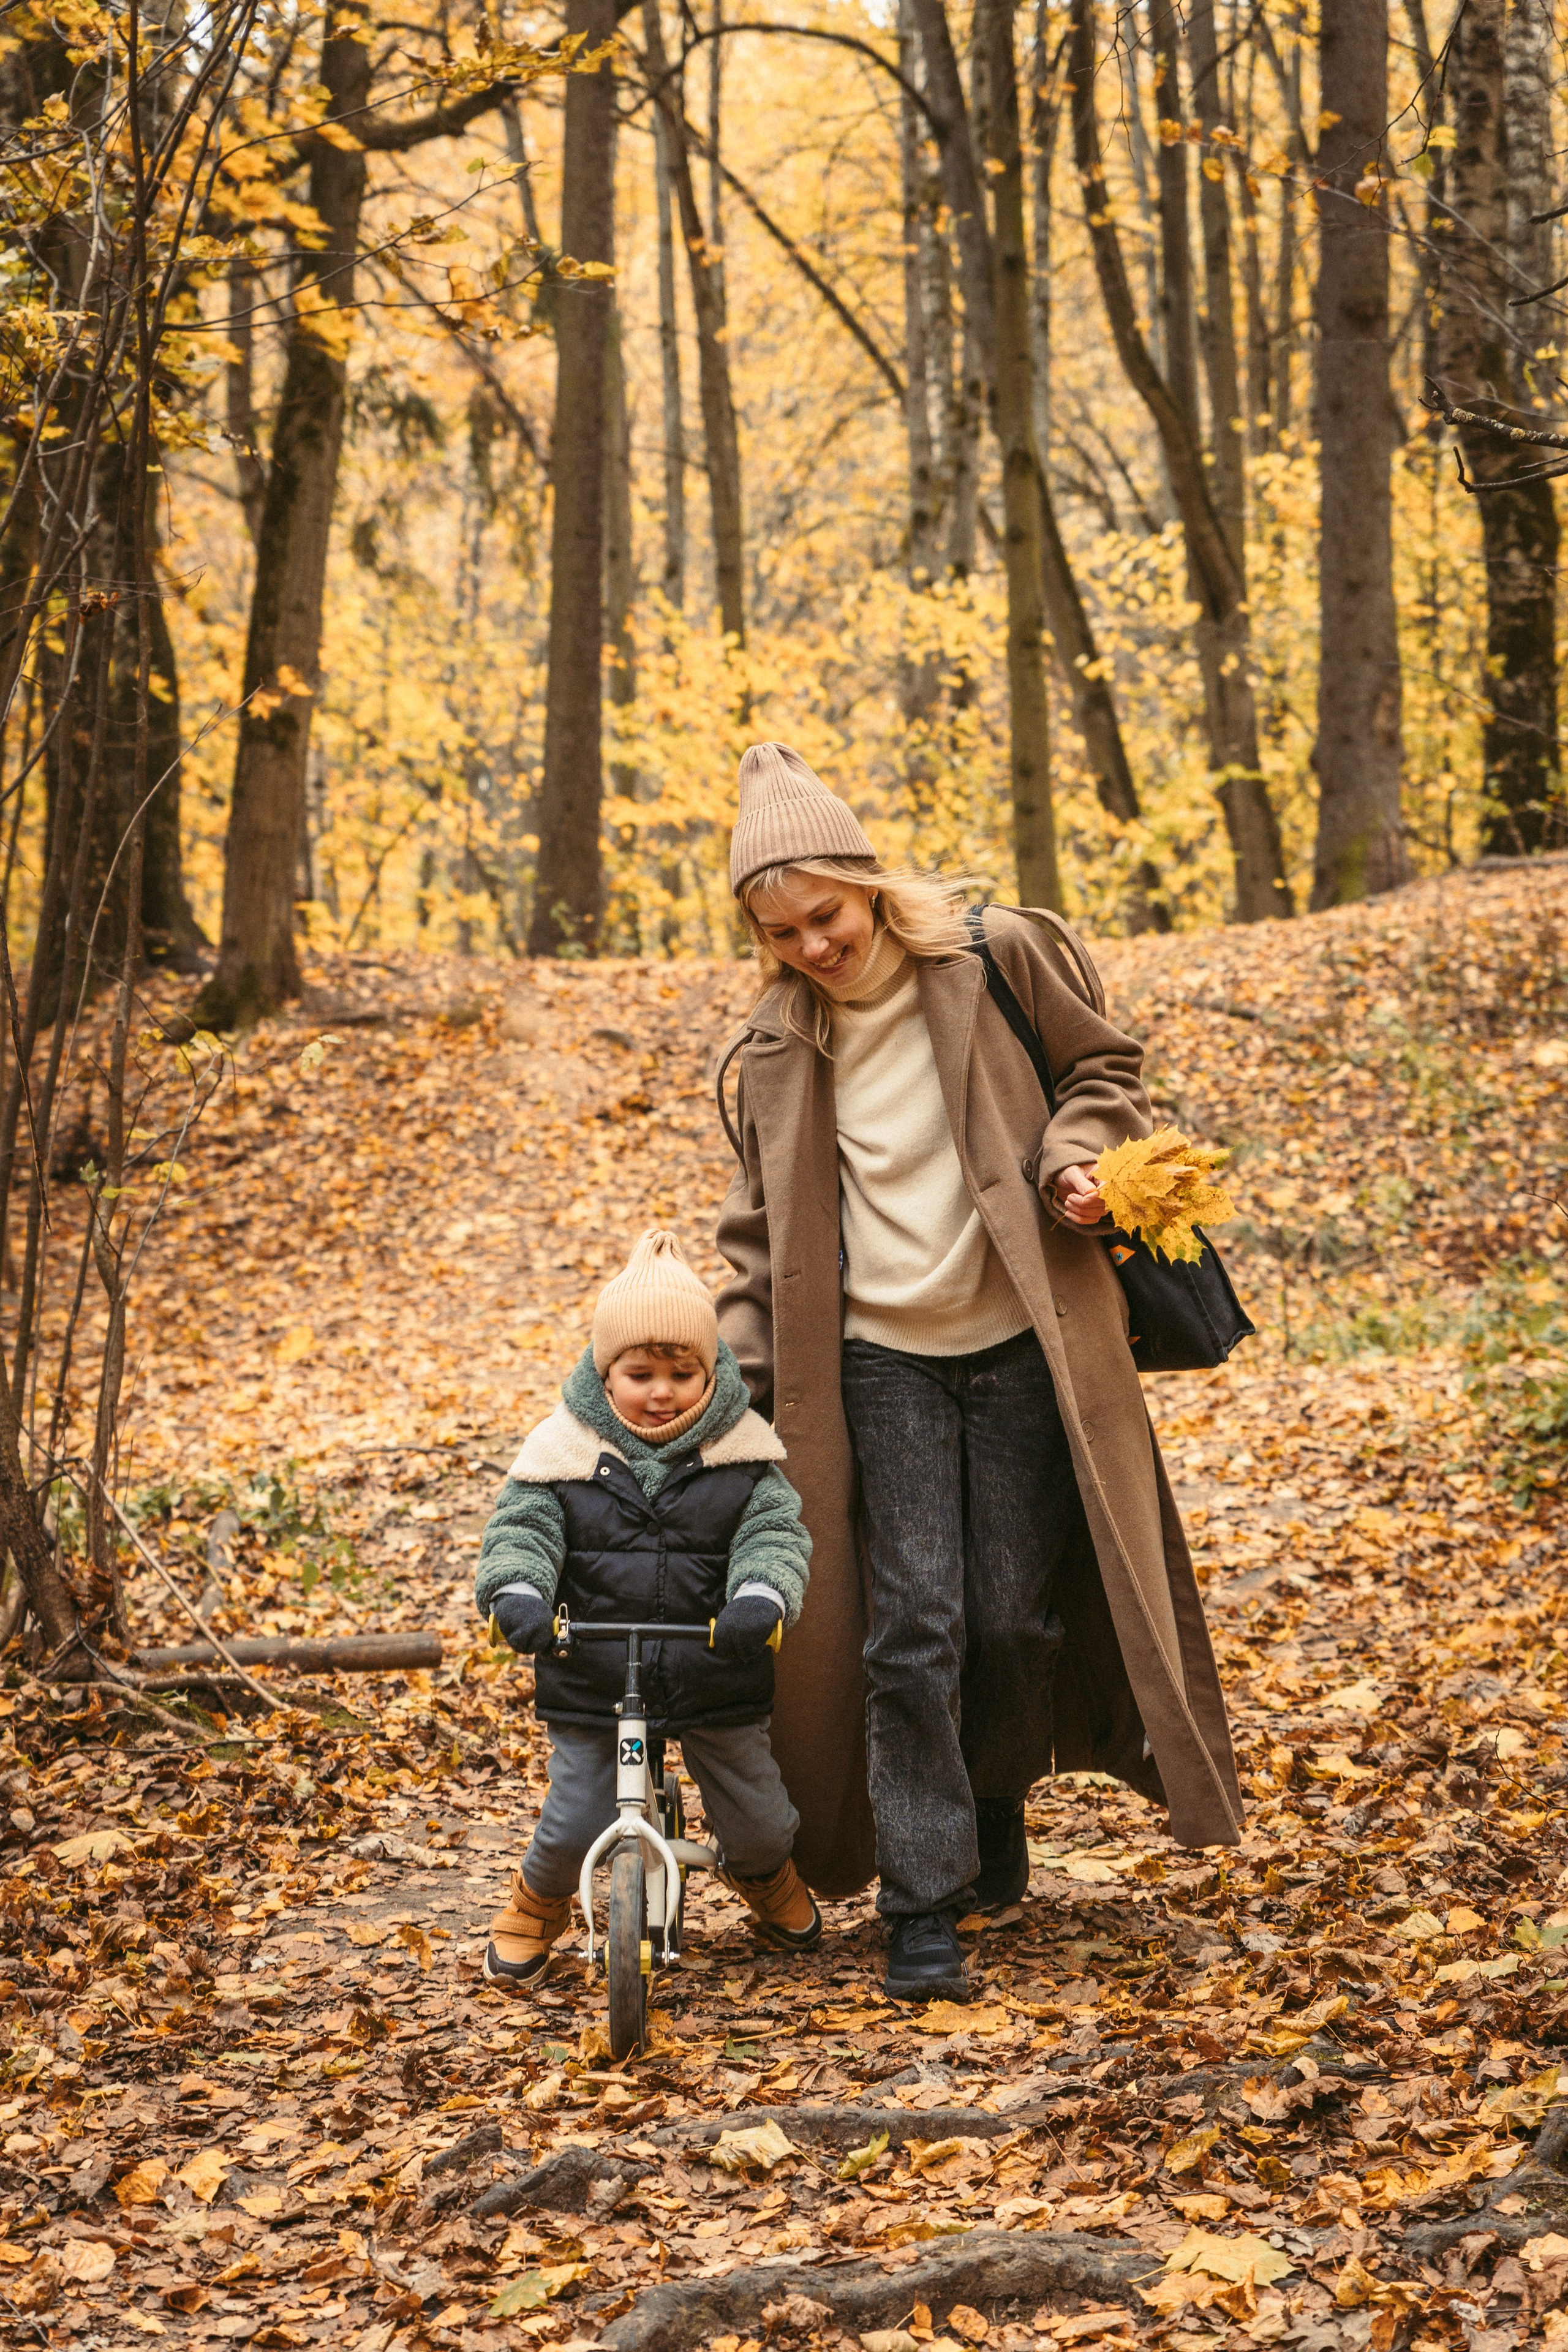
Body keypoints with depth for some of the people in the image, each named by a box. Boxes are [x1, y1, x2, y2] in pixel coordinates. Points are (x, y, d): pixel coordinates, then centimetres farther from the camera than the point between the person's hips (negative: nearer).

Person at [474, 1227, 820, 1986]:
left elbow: (775, 1533, -12)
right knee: (573, 1823, -2)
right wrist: (517, 1591, -32)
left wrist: (763, 1595, -34)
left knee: (757, 1818, 9)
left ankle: (764, 1875, 47)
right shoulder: (564, 1450, -4)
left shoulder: (743, 1453, -3)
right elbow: (519, 1530, -10)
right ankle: (534, 1908, 33)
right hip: (591, 1682, -1)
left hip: (717, 1675, 1)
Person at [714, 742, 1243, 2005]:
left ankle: (996, 1807, 31)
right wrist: (741, 1368, 6)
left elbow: (1103, 1069, 7)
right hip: (880, 1358, 1)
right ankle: (922, 1902, 1)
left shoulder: (997, 958, -4)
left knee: (1015, 1616, 3)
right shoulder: (781, 1041, 5)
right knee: (911, 1628, -5)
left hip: (1021, 1344, -1)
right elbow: (762, 1225, 12)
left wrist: (1075, 1159, -13)